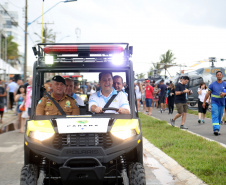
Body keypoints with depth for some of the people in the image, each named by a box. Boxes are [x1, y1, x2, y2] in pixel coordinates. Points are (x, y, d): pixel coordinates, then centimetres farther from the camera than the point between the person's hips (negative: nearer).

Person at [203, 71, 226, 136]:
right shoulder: (212, 84, 2)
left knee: (219, 117, 6)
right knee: (215, 116, -14)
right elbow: (208, 93, 6)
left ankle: (216, 130, 15)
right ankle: (216, 129, -23)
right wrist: (204, 102, 6)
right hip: (214, 102, -2)